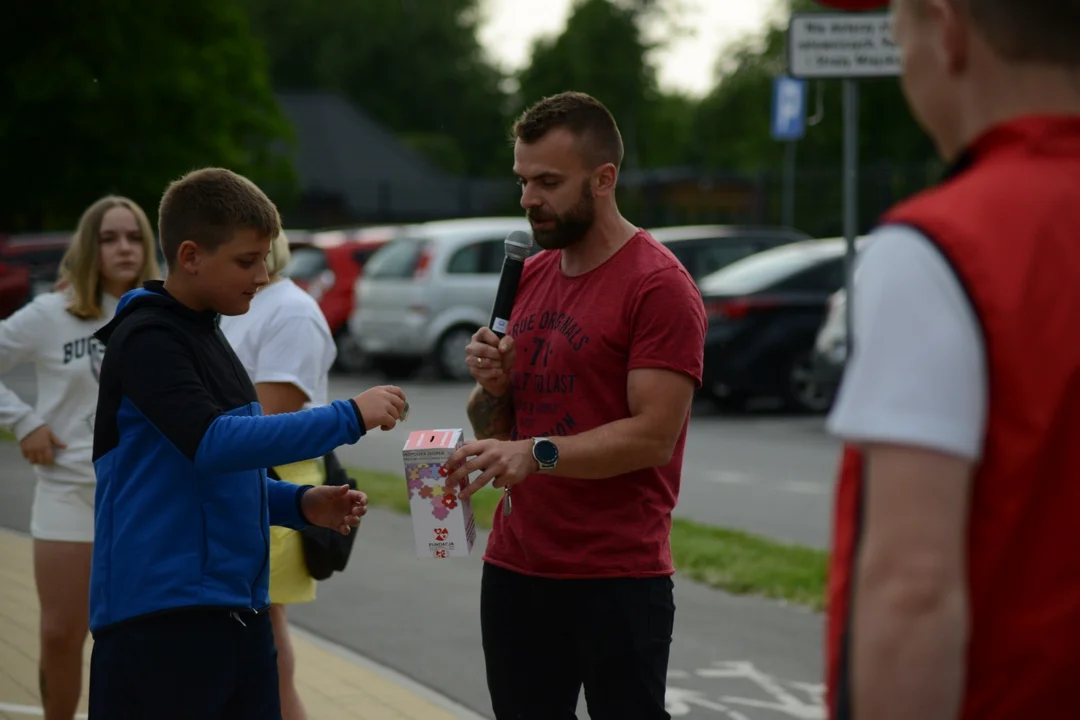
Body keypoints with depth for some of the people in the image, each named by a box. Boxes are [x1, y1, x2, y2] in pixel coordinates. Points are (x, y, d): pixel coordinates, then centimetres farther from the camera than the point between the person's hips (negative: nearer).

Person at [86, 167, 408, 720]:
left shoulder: (206, 338, 17)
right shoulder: (146, 338, -10)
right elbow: (213, 443, -25)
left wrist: (300, 504, 7)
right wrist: (350, 417, -22)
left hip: (238, 612, 9)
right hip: (160, 616, -9)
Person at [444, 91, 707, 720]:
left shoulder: (659, 285, -10)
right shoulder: (529, 277, 14)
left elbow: (654, 434, -18)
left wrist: (538, 453, -30)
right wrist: (493, 387, -3)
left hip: (617, 580, -7)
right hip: (515, 568, 7)